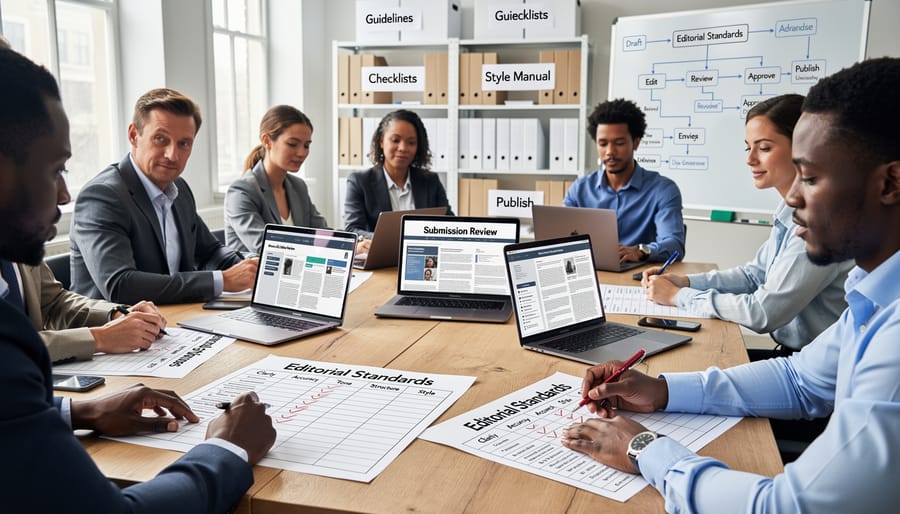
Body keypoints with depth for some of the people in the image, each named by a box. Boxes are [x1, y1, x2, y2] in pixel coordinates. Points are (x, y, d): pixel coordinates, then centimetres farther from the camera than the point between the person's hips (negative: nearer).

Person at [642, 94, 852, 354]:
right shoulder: (793, 211, 5)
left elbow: (763, 313, -24)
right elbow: (754, 274, 15)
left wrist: (679, 296, -14)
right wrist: (685, 281, 2)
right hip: (791, 352, 7)